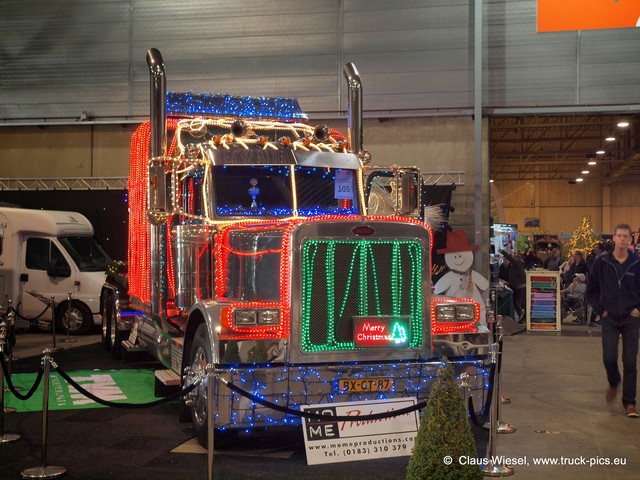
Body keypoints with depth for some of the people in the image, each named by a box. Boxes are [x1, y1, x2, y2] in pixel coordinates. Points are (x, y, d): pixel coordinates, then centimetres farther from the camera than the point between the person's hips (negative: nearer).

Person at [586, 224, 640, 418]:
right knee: (609, 358, -6)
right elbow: (591, 290, 8)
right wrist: (600, 310, 0)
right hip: (610, 318, 1)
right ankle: (613, 383, 28)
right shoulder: (602, 262, -2)